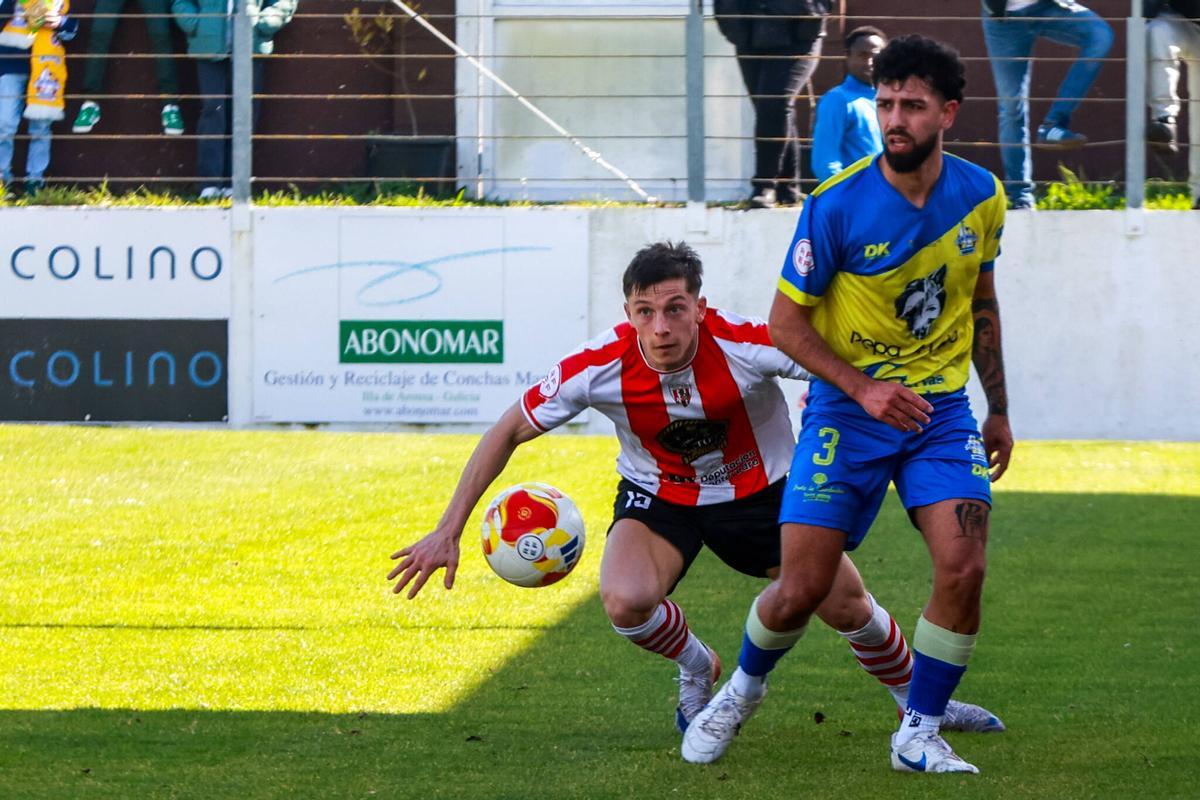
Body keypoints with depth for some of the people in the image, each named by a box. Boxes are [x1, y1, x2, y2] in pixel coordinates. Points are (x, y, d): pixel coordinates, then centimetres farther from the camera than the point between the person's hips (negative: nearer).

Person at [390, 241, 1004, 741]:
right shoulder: (598, 369, -29)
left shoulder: (746, 349, -33)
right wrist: (448, 531, -19)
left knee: (847, 607, 4)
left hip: (760, 490, 0)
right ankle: (697, 671, 9)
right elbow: (508, 433, -16)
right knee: (625, 602, -28)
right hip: (657, 495, 0)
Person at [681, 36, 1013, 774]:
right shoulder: (837, 206, -16)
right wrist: (863, 389, -21)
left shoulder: (981, 196, -2)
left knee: (963, 570, -16)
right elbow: (787, 323, -9)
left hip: (941, 407, 3)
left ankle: (919, 735, 2)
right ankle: (744, 687, 28)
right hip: (846, 409, -3)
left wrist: (1000, 409, 18)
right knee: (802, 590, -5)